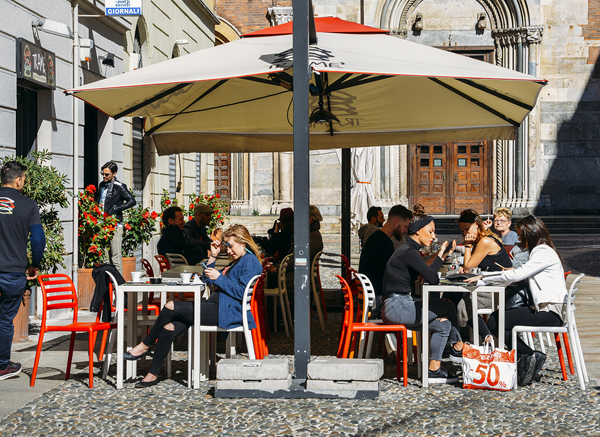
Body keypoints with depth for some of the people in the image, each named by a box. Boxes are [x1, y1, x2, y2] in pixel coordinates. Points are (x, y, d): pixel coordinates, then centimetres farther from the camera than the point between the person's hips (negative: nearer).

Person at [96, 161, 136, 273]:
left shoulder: (119, 187, -4)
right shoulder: (102, 185, 18)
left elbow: (132, 201, -10)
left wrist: (115, 209, -13)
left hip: (115, 225, -7)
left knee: (116, 256, -8)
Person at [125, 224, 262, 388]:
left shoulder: (250, 261, -5)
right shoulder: (236, 262, 26)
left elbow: (241, 292, -18)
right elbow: (207, 280, 27)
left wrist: (219, 278, -14)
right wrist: (213, 256, 17)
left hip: (225, 312, -10)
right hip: (215, 307, 10)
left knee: (171, 307, -17)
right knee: (168, 328, -8)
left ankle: (146, 345, 1)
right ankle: (152, 375, -6)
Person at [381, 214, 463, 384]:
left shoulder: (409, 250, 18)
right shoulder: (409, 252, -15)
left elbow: (428, 274, 20)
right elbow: (433, 279, -19)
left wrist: (441, 255, 22)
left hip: (399, 306, 11)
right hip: (398, 307, -11)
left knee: (443, 325, 8)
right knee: (448, 306, -9)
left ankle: (434, 370, 9)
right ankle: (458, 348, 9)